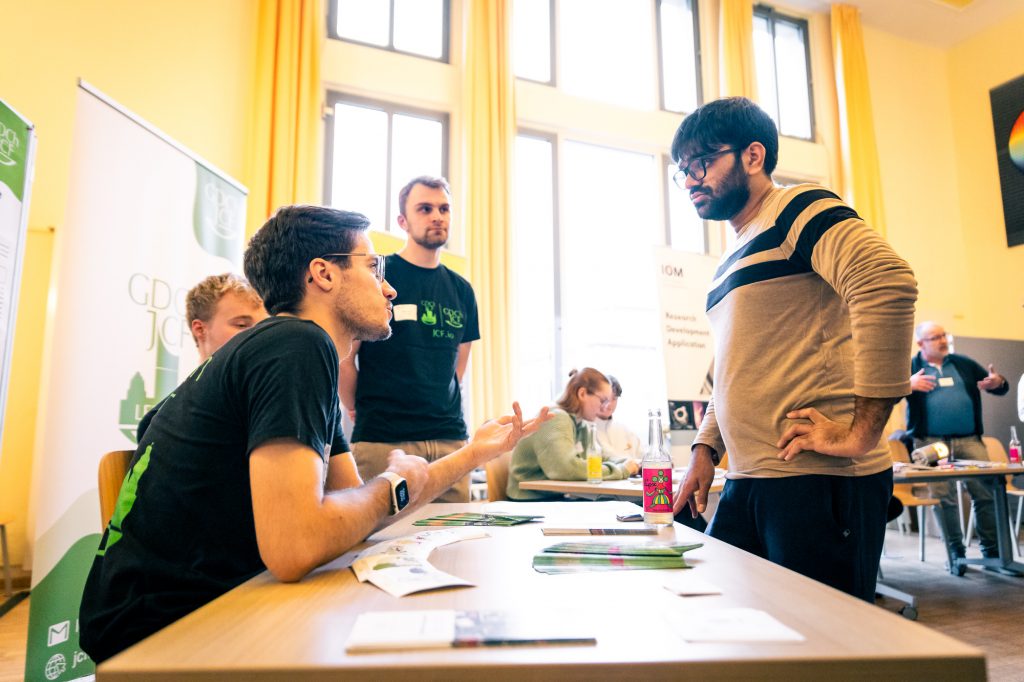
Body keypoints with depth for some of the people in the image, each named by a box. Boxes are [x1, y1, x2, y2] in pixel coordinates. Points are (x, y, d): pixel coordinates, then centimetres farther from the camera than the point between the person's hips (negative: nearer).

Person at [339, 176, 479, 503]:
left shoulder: (461, 290, 11)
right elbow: (343, 358, -2)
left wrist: (443, 412, 14)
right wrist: (362, 411, 4)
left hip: (450, 438, 5)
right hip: (383, 439, -4)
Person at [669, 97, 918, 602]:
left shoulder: (798, 211, -5)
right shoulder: (732, 261, 22)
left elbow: (888, 284, -23)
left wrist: (861, 432, -22)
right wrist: (705, 448, 15)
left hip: (819, 480, -8)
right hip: (746, 485, 9)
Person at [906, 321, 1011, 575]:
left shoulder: (964, 364, 16)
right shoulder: (910, 367, 5)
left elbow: (1000, 386, 22)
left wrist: (998, 382, -3)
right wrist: (908, 384, -25)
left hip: (970, 440, 3)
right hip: (931, 442, -3)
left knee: (986, 493, -1)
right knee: (943, 498, -4)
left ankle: (993, 551, 13)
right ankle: (955, 554, 6)